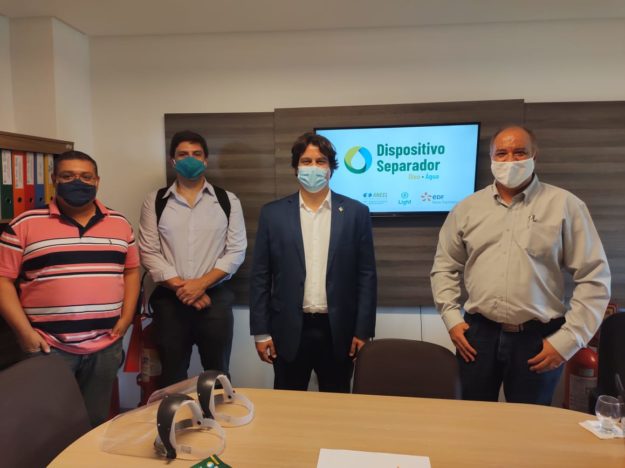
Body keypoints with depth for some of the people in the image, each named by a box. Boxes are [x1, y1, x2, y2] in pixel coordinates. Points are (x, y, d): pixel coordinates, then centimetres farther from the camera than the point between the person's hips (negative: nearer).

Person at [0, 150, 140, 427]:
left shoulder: (119, 224, 7)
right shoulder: (25, 225, -3)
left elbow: (131, 270, 13)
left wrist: (126, 318, 4)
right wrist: (24, 332, -10)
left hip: (106, 346, 3)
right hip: (48, 347, -2)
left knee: (96, 423, 17)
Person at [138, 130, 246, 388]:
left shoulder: (227, 201, 3)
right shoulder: (155, 201, 4)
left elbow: (236, 251, -3)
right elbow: (148, 252, -2)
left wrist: (201, 283, -14)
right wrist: (181, 287, -12)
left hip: (215, 298, 0)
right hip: (169, 300, 1)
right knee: (172, 378, 13)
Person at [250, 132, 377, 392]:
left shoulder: (355, 212, 0)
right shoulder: (273, 214, 1)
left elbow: (366, 275, 0)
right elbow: (260, 277, 1)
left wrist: (363, 330, -3)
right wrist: (261, 331, -1)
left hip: (338, 331, 0)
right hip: (289, 331, 0)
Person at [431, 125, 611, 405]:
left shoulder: (564, 205, -2)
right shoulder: (467, 208, 5)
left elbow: (593, 278, -3)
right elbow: (445, 267, 12)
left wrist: (567, 339, -8)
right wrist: (451, 317, 1)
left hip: (538, 338, -1)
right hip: (478, 333, 2)